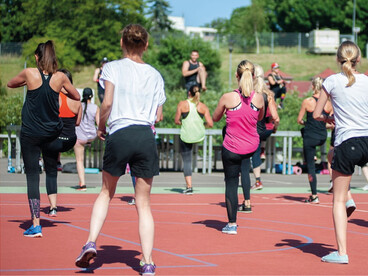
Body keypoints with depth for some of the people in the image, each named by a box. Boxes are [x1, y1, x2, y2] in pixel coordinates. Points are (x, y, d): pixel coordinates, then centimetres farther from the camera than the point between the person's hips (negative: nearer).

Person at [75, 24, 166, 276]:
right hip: (146, 137, 2)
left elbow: (107, 103, -9)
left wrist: (101, 127, 8)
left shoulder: (113, 68, 3)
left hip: (119, 135, -1)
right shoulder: (155, 75, 12)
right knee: (143, 203, 7)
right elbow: (158, 116, 12)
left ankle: (91, 242, 4)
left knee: (106, 193, 20)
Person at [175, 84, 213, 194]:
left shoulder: (182, 104, -7)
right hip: (199, 136, 3)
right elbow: (210, 124, -6)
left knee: (187, 162, 5)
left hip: (186, 136, -3)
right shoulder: (203, 106, -3)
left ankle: (189, 187, -2)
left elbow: (177, 121, -2)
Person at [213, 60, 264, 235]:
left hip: (232, 149, -4)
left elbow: (215, 118, 1)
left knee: (231, 183, 8)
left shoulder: (228, 98, -17)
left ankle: (232, 224, 10)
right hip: (252, 147, 4)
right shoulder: (259, 98, -10)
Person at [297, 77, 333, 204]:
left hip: (310, 137, -4)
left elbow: (299, 120, -4)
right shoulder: (328, 103, -2)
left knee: (310, 166, 3)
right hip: (323, 137, 4)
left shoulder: (307, 102, -10)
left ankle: (314, 196, 3)